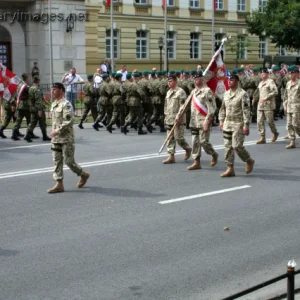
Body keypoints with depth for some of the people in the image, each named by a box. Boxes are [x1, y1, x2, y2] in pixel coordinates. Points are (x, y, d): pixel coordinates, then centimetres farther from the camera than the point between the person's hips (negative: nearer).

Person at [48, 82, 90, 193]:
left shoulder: (66, 104, -15)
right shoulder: (54, 104, 12)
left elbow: (69, 121, -22)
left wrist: (57, 131, -22)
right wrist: (53, 132, 13)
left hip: (66, 138, -8)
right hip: (56, 138, 8)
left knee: (68, 161, -2)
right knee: (57, 161, 5)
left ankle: (83, 175, 21)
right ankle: (59, 184, 9)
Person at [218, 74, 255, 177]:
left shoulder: (243, 94, -10)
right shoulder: (226, 93, 11)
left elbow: (246, 110, -14)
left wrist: (246, 125, -18)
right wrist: (221, 120, 14)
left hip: (238, 124, -7)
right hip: (227, 124, 7)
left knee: (237, 146, -9)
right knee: (228, 146, 4)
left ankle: (249, 161, 16)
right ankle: (230, 169, 9)